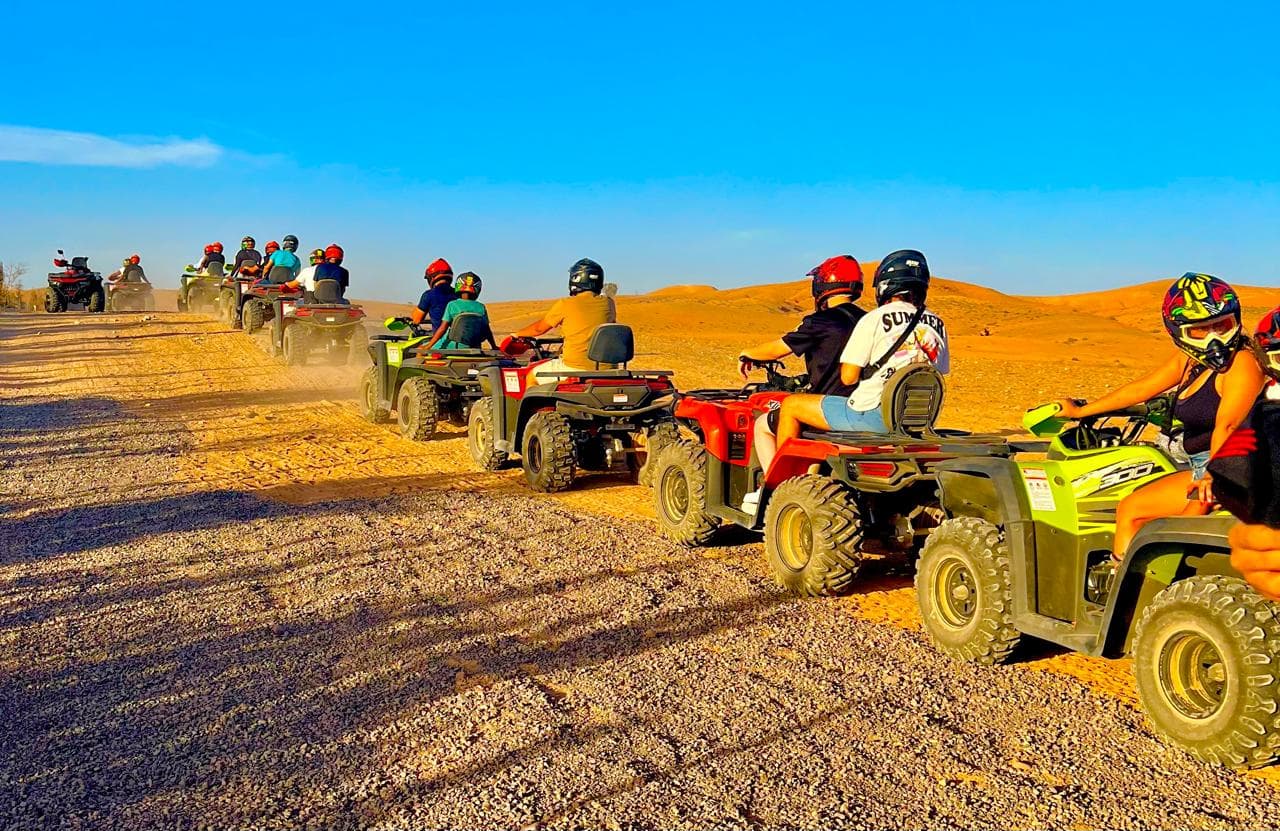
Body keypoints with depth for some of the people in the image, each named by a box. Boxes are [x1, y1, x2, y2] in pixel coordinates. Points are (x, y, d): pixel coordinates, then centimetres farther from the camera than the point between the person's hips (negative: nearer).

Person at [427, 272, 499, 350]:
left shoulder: (452, 305, -10)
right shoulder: (481, 307, -1)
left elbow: (442, 329, -14)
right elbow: (487, 331, 6)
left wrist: (428, 347, -9)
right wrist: (494, 347, 23)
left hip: (452, 346, -3)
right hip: (472, 348, 4)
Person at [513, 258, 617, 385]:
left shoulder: (565, 304, -6)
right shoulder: (608, 303, 5)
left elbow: (539, 328, 7)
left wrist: (517, 334, 28)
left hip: (575, 367, -5)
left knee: (532, 376, 17)